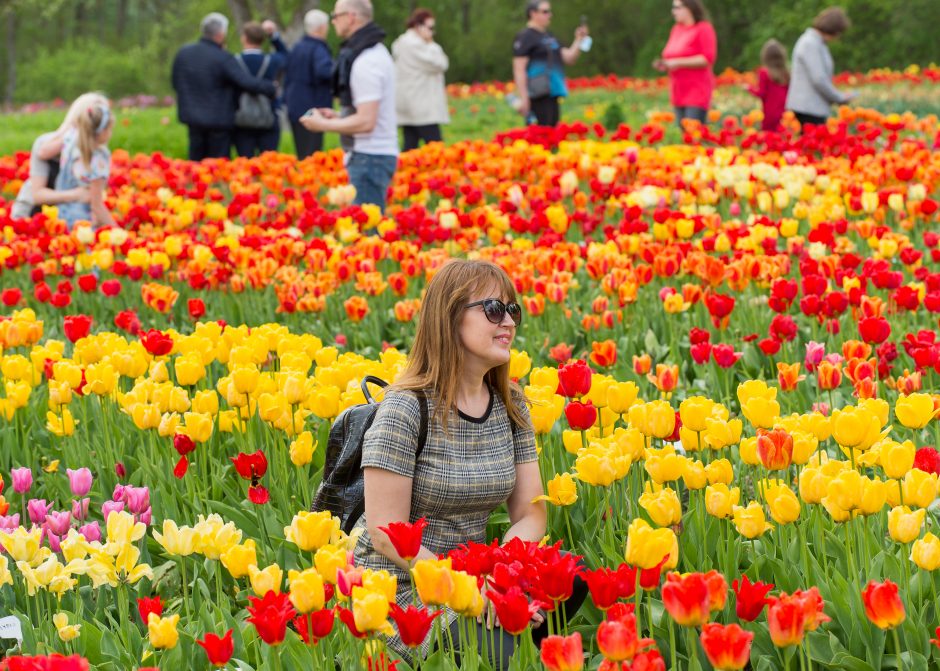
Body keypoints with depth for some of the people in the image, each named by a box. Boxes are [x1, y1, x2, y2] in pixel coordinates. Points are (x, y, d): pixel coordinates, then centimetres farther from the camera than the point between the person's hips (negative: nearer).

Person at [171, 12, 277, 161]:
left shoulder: (183, 54, 1)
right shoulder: (223, 58, -18)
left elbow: (176, 84, 10)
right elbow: (247, 82, -21)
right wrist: (270, 88, -8)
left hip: (193, 117, 5)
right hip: (219, 120, -5)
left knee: (196, 161, 13)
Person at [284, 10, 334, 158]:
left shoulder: (297, 48, 13)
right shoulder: (318, 50, -13)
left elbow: (287, 79, 19)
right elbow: (323, 70, -33)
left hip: (295, 110, 9)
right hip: (312, 111, -9)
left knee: (302, 156, 13)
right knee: (311, 157, -8)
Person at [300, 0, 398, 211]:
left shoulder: (366, 61, -18)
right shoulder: (376, 51, 15)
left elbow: (366, 122, -22)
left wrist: (324, 125, -11)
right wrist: (337, 116, 14)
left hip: (370, 158, -10)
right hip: (375, 154, 10)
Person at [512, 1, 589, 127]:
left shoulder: (549, 37, 19)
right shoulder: (525, 37, -7)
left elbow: (569, 59, 19)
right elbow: (519, 69, -13)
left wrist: (578, 40, 3)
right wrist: (523, 98, -20)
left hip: (551, 94, 9)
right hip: (538, 95, -9)